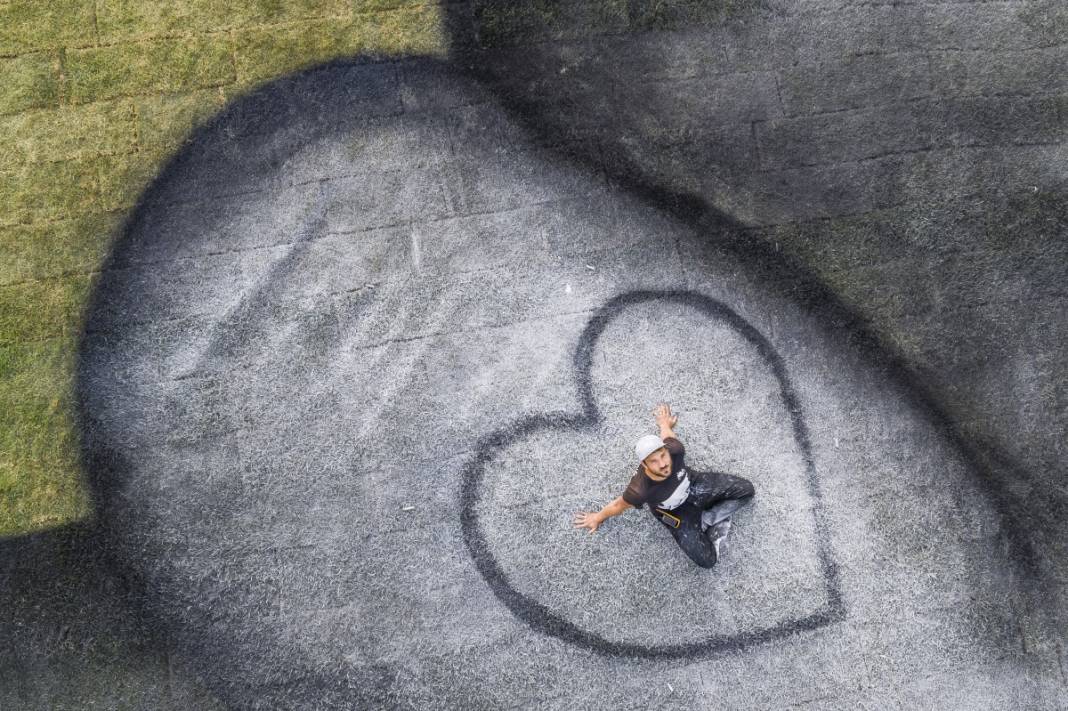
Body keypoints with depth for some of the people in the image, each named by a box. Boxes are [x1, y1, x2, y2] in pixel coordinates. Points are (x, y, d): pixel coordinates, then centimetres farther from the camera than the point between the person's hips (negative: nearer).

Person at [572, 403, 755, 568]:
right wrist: (598, 517, -1)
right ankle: (716, 522, 14)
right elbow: (619, 505, -21)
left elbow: (666, 434, -11)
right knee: (706, 560, -11)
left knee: (746, 489, 0)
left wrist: (664, 424, 14)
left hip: (692, 485, 3)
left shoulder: (674, 451, -37)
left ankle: (708, 518, 8)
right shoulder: (640, 490, -43)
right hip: (677, 513, -3)